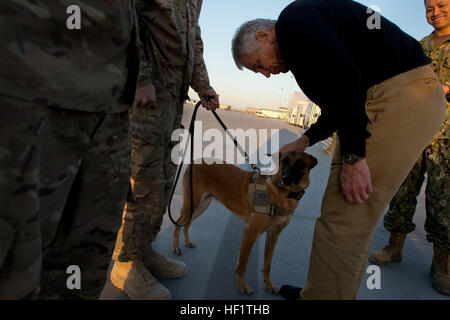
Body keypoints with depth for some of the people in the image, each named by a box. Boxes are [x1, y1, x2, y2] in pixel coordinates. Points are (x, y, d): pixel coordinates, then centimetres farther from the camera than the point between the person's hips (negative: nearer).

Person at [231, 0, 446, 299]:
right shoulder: (301, 46, 23)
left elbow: (344, 76, -21)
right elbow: (338, 104, 27)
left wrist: (352, 157, -19)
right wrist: (304, 142, 20)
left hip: (401, 95, -10)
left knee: (342, 218, -7)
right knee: (356, 215, 14)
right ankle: (339, 292, 28)